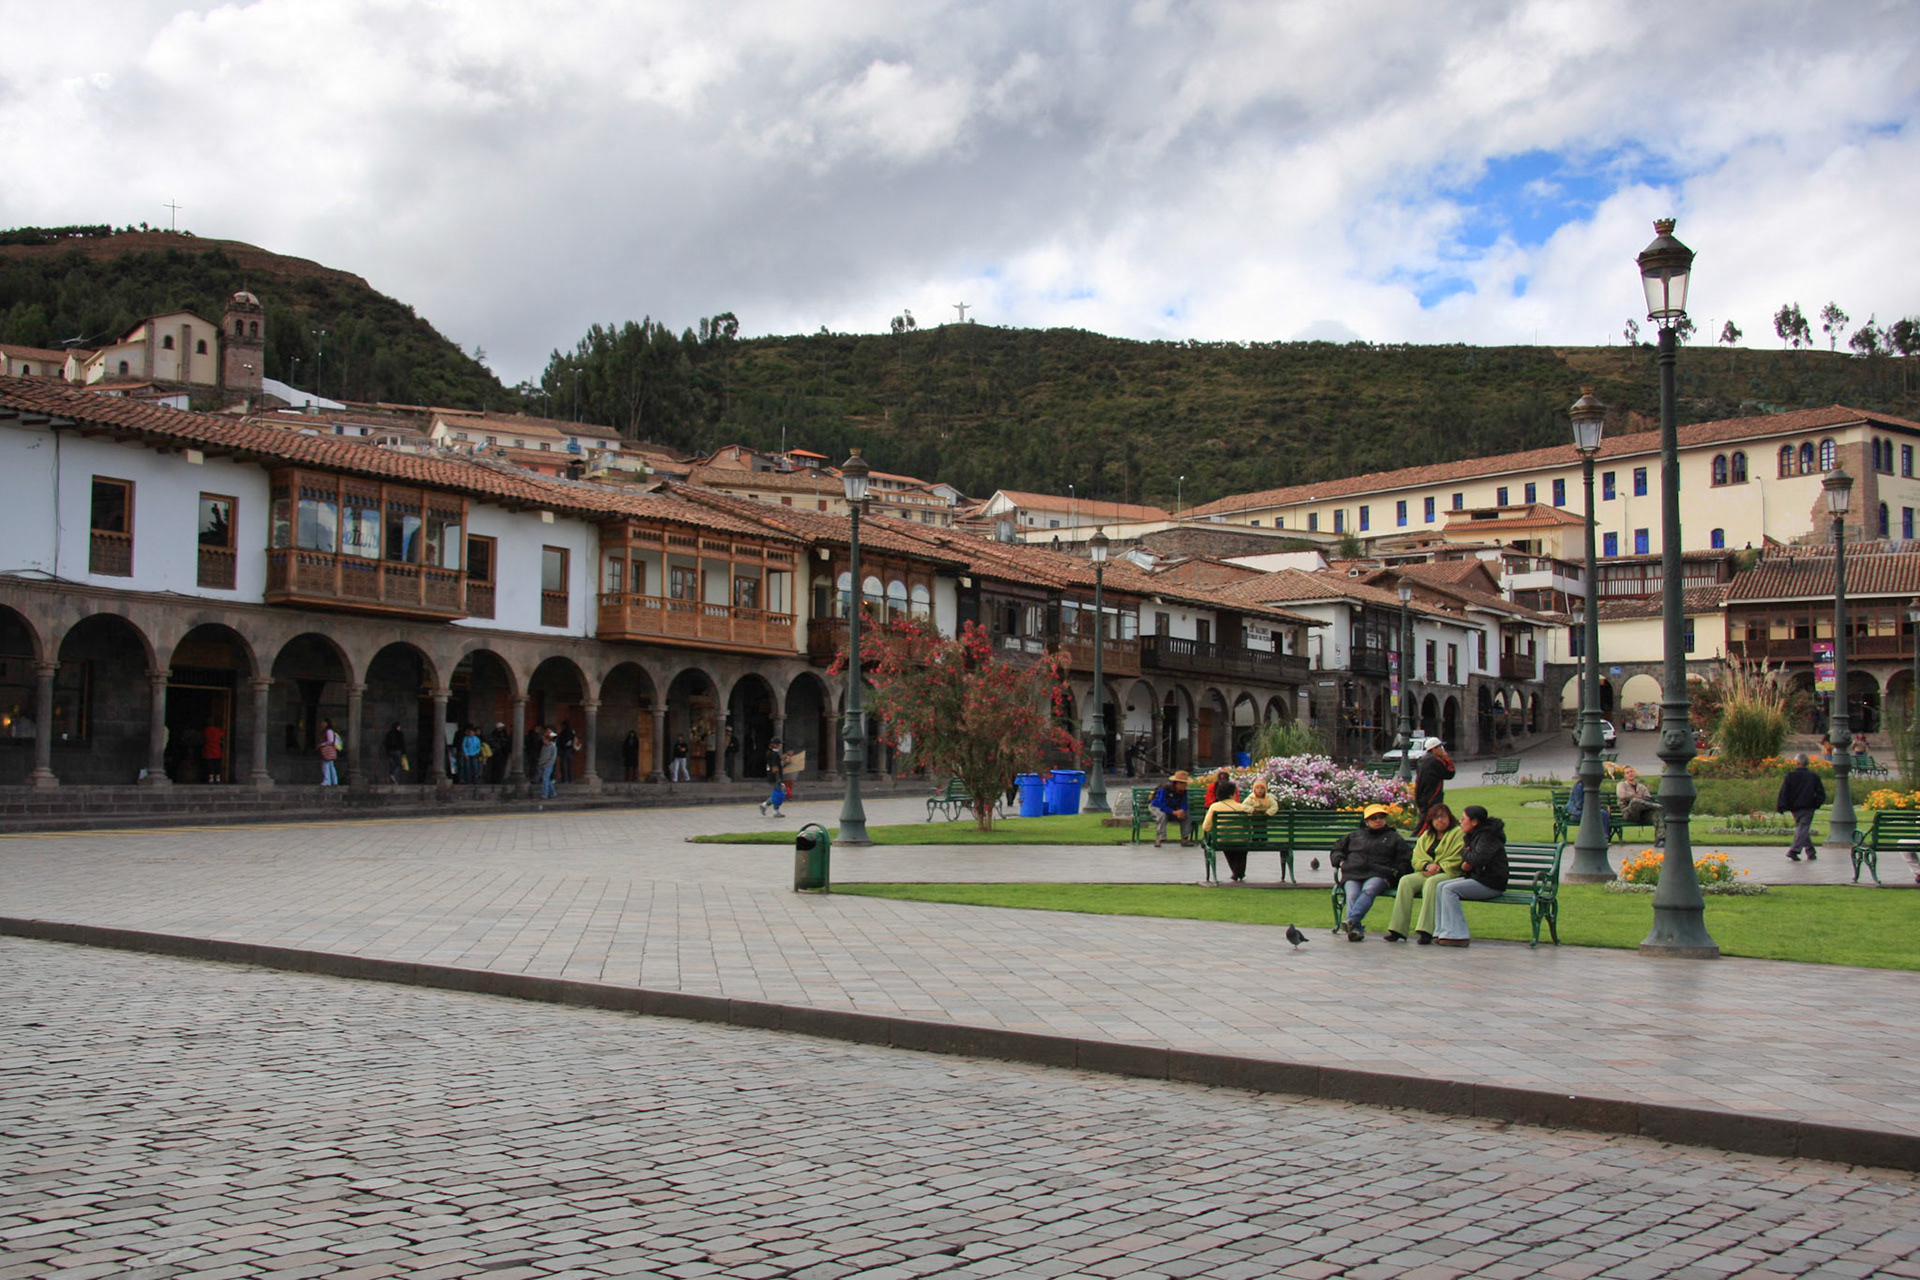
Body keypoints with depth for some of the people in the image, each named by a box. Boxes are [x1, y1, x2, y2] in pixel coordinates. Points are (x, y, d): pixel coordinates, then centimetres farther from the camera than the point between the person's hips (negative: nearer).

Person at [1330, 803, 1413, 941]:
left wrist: (1395, 872, 0)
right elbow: (1337, 849, 40)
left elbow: (1406, 862, 19)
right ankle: (1356, 929, -48)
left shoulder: (1394, 838, 27)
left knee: (1368, 891, -37)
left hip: (1378, 875, -2)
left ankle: (1351, 920, -57)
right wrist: (1341, 861, 18)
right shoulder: (1355, 836, 34)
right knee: (1352, 895, -31)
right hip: (1352, 873, 2)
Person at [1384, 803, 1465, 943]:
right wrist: (1428, 866, -7)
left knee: (1431, 882, -37)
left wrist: (1439, 867, -17)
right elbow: (1416, 859, 14)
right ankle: (1398, 929, -29)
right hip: (1426, 873, 6)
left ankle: (1426, 931, -42)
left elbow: (1457, 860, -7)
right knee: (1405, 881, -23)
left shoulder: (1458, 833, 5)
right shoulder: (1426, 836, 23)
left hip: (1449, 874, -6)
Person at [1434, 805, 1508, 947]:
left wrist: (1465, 853, -8)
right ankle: (1443, 932, -7)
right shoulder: (1474, 835, 16)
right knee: (1440, 887, -2)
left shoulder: (1488, 837, -14)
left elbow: (1478, 858, -29)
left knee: (1450, 889, -22)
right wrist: (1464, 864, -4)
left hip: (1491, 884, -10)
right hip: (1478, 878, 10)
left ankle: (1457, 935, -21)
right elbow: (1466, 862, 22)